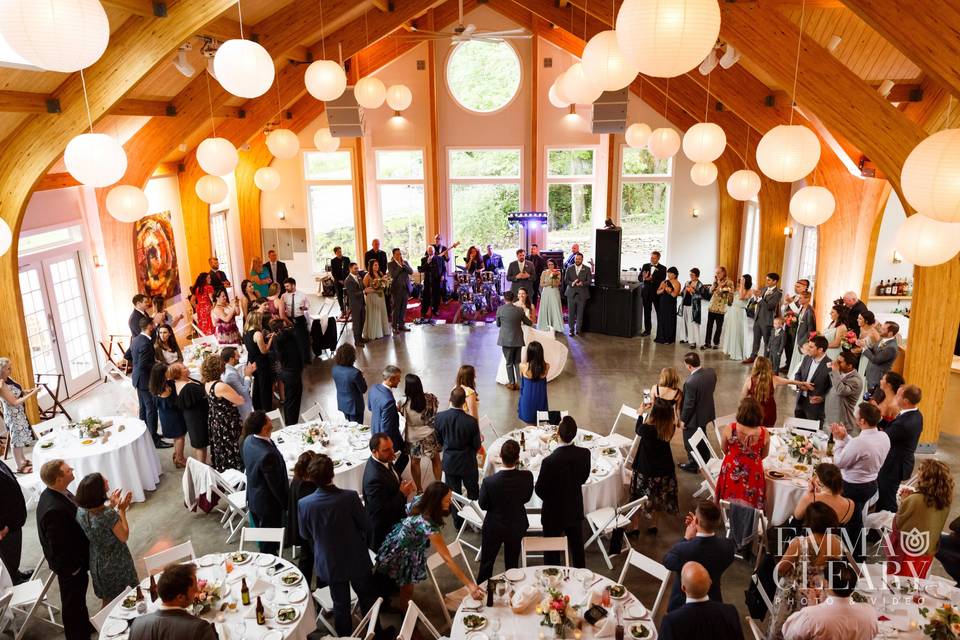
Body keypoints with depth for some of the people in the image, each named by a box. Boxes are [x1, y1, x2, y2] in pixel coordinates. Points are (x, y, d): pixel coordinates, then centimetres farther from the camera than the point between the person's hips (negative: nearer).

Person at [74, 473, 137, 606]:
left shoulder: (80, 511, -14)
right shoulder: (110, 515, -34)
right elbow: (124, 537, -18)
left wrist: (112, 505, 6)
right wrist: (122, 510, -16)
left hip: (97, 563, 6)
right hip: (117, 563, -6)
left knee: (107, 601, 27)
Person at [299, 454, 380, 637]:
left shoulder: (304, 504, -21)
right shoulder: (350, 497, -27)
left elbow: (305, 535, -3)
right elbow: (365, 525, -11)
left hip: (330, 563, 1)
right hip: (357, 559, -1)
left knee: (341, 604, 20)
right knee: (368, 599, 22)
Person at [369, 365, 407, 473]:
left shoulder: (374, 388, -12)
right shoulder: (388, 400, -37)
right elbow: (386, 429, -31)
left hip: (376, 431, 8)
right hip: (387, 436, -8)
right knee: (404, 457, 17)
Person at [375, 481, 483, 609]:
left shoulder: (419, 502, -22)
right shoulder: (428, 525, -43)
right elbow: (447, 558, -41)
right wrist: (469, 584, -40)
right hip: (399, 555, -8)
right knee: (407, 588, 15)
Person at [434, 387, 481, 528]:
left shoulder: (440, 417, -19)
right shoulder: (471, 421, -27)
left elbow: (438, 440, -4)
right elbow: (477, 445, -14)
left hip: (449, 462, 2)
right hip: (467, 462, -2)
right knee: (473, 493, 21)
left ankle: (458, 522, 32)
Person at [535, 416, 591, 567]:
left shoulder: (549, 461, -31)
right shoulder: (585, 454, -17)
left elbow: (539, 489, -17)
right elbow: (584, 478, 1)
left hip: (553, 513, -4)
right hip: (575, 510, 5)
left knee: (552, 554, 15)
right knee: (577, 547, 24)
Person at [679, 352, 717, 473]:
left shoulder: (690, 382, -35)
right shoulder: (711, 373, -14)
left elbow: (688, 404, -26)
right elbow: (712, 389, 3)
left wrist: (683, 420, -11)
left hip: (694, 418, -8)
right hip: (707, 412, 8)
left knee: (690, 443, 17)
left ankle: (692, 465, 35)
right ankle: (706, 461, 49)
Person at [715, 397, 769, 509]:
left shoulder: (729, 429, -22)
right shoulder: (764, 433, -19)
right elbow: (764, 455, 1)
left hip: (731, 472, 0)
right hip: (753, 474, 1)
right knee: (749, 506, 20)